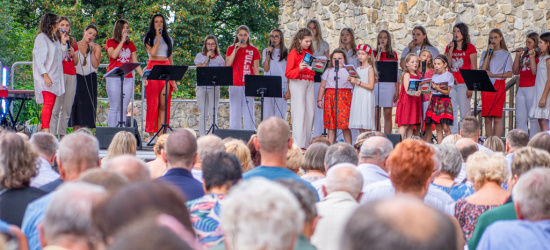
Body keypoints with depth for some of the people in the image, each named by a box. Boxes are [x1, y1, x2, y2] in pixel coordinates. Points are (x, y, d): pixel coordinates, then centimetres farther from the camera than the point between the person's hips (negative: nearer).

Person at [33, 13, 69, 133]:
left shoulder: (55, 38, 21)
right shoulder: (41, 38, -3)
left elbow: (61, 58, 18)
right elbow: (39, 58, -10)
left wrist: (63, 43, 8)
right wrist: (45, 75, -18)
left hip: (56, 77, 8)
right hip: (46, 78, -8)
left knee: (51, 104, 1)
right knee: (48, 103, -16)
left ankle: (44, 131, 0)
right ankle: (46, 131, -21)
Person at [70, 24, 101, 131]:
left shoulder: (96, 47, 7)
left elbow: (95, 65, -6)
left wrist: (92, 50, -11)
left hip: (90, 79, 0)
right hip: (77, 78, 0)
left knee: (88, 106, -4)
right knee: (76, 104, -5)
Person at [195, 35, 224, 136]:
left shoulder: (219, 58, 10)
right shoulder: (200, 56, 9)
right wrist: (207, 59, -9)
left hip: (214, 87, 0)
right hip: (201, 87, 0)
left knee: (213, 115, -5)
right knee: (202, 114, 0)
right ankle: (202, 138, 2)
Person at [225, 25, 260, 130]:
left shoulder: (253, 50, 10)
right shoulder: (231, 49, 10)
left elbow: (256, 69, 9)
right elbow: (227, 65, -4)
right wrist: (235, 50, -9)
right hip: (235, 84, 0)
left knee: (249, 111, -2)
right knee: (235, 111, 0)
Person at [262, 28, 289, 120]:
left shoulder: (286, 53, 5)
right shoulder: (266, 51, 10)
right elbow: (266, 69, -1)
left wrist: (288, 90, -4)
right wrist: (268, 54, -10)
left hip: (282, 86, -1)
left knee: (280, 113, -2)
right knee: (268, 112, -1)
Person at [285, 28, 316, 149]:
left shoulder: (309, 52, 15)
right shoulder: (293, 53, -5)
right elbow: (288, 73, -10)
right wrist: (299, 69, -26)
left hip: (309, 82, 7)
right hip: (298, 83, -7)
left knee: (310, 111, 2)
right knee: (300, 111, -9)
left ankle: (306, 142, 7)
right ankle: (298, 144, -10)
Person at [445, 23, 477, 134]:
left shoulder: (470, 48, 0)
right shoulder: (449, 47, 14)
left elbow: (474, 69, -4)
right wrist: (451, 50, -4)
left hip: (463, 84, -4)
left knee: (465, 111, -6)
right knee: (451, 112, 2)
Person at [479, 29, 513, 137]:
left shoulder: (506, 54, 5)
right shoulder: (485, 54, 14)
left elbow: (509, 74, -2)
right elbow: (482, 70, 0)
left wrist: (493, 75, -12)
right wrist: (489, 53, -2)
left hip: (499, 86, -3)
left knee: (497, 118, -8)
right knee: (487, 118, 1)